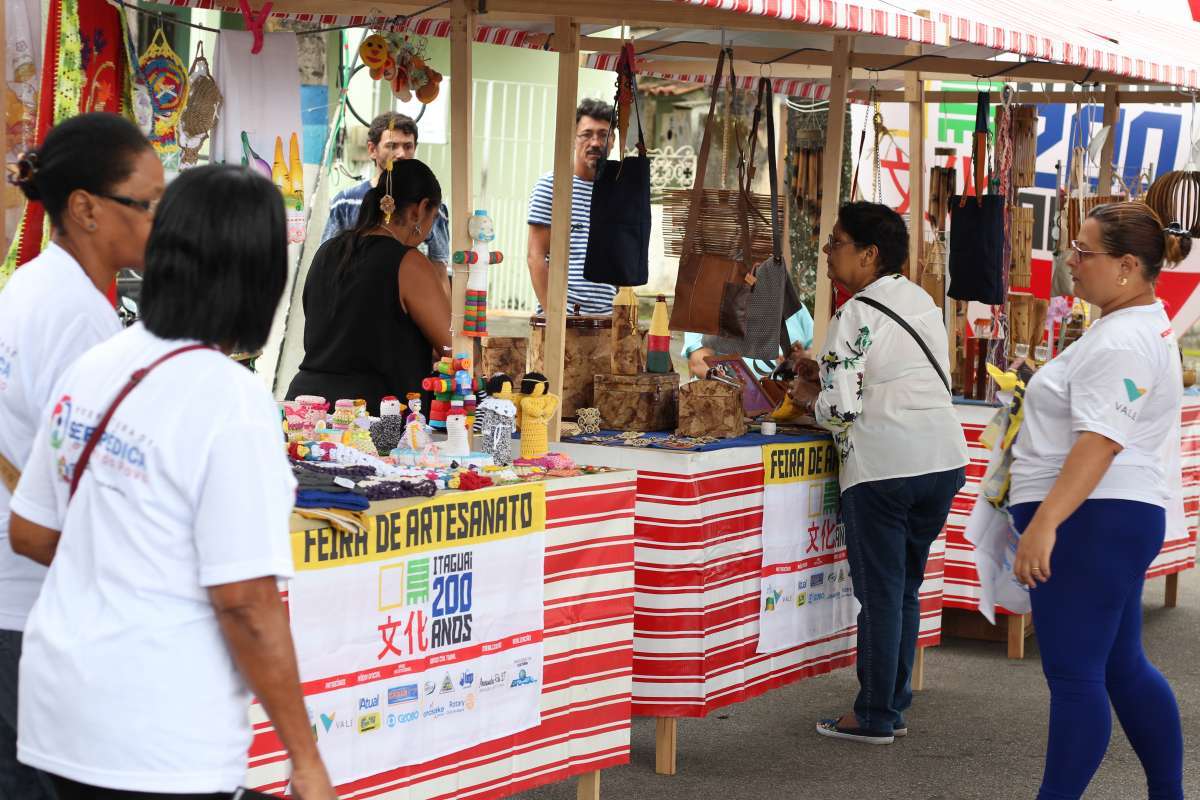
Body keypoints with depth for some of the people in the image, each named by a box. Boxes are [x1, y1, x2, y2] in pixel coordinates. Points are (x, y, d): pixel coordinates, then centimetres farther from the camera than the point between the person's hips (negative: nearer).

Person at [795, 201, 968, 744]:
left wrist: (812, 397, 5)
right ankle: (894, 707, 21)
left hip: (881, 468, -7)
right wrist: (830, 384, 21)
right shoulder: (923, 302, 13)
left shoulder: (856, 315, -11)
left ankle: (875, 718, 6)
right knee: (906, 588, 15)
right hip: (944, 460, 7)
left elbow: (838, 409, -17)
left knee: (880, 593, 0)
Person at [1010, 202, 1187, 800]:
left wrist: (1044, 522, -34)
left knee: (1074, 674, -6)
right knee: (1122, 668, 17)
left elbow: (1101, 440, -27)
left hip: (1092, 522, -11)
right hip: (1116, 521, 11)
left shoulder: (1120, 342, -17)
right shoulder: (1147, 324, 17)